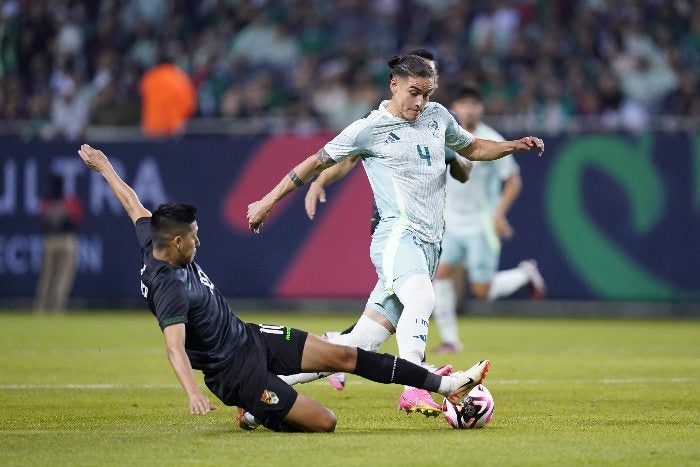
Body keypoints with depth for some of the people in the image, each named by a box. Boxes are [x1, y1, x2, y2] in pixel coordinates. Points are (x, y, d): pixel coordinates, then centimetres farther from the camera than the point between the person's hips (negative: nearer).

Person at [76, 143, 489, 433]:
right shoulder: (169, 286, -31)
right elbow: (175, 346, -43)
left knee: (345, 355, 3)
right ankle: (259, 414, 19)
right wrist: (193, 393, -58)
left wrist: (103, 166, 25)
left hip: (251, 337, 10)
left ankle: (447, 385, 8)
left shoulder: (155, 246, -4)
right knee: (325, 422, -10)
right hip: (237, 372, -10)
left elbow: (133, 204, 11)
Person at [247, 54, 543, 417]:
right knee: (421, 297, -36)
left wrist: (514, 146, 16)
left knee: (365, 339, -2)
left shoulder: (438, 116, 17)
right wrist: (268, 201, 9)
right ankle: (414, 390, -44)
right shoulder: (370, 129, 0)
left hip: (428, 244, 6)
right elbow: (318, 162, 7)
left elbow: (472, 148, 34)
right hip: (397, 235, -6)